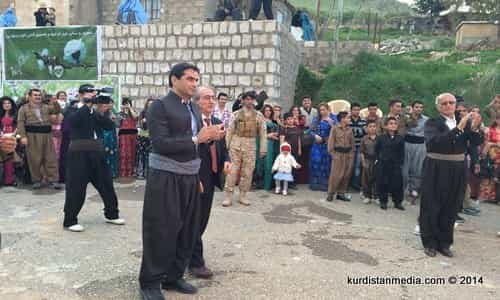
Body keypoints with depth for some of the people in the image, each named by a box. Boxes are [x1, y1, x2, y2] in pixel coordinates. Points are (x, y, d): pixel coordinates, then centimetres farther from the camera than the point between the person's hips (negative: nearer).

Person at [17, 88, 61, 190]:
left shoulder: (46, 107, 17)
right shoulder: (24, 108, 6)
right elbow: (21, 123, 0)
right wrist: (23, 136, -11)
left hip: (47, 135, 2)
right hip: (32, 136, -2)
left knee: (51, 158, -1)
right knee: (34, 159, 1)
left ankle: (53, 180, 1)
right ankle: (36, 180, 12)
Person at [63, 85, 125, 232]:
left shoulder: (96, 110, 12)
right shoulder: (73, 109, 0)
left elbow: (109, 126, 1)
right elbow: (73, 120, -22)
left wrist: (101, 112, -13)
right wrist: (87, 105, -22)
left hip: (97, 152, 5)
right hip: (79, 153, -5)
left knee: (106, 183, 10)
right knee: (76, 187, -3)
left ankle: (111, 214, 25)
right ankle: (70, 220, 9)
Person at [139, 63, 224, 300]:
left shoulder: (195, 108, 13)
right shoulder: (160, 106, -10)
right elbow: (160, 144, -20)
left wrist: (210, 137, -2)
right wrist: (197, 139, -22)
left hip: (190, 178, 8)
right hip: (165, 178, -7)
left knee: (187, 231, 13)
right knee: (161, 233, 1)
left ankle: (173, 276, 30)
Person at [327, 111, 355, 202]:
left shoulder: (349, 130, 8)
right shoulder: (335, 129, -3)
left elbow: (353, 143, 13)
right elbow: (331, 142, -4)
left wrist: (351, 154, 4)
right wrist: (333, 154, -9)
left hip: (348, 154, 4)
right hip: (338, 154, -4)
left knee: (346, 175, 6)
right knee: (335, 175, -5)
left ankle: (341, 193, 16)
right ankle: (330, 194, 5)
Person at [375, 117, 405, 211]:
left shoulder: (400, 139, 1)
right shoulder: (381, 138, -1)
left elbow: (402, 152, 4)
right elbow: (376, 150, 8)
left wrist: (400, 163, -2)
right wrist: (377, 159, 2)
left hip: (396, 165, 1)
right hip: (382, 164, 0)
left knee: (397, 183, 1)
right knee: (382, 183, 3)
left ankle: (398, 202, 15)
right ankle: (383, 201, 16)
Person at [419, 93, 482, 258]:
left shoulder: (464, 121, 6)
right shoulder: (432, 123, -5)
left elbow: (476, 142, -4)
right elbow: (433, 142, -23)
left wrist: (474, 128, -23)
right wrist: (458, 128, -28)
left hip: (457, 170, 4)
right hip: (436, 170, -3)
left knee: (451, 208, 11)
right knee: (432, 207, 5)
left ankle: (444, 243, 25)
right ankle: (429, 243, 18)